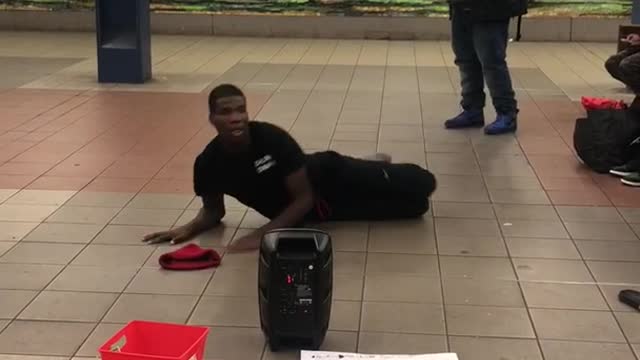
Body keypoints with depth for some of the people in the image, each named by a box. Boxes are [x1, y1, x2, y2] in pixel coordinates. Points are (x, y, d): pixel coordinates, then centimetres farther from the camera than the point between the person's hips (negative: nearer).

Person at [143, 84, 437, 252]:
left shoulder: (272, 137, -32)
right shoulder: (208, 164, -23)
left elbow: (304, 197, -28)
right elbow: (214, 210, -3)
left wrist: (263, 234, -37)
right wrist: (190, 228, -25)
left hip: (330, 178, -3)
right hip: (305, 215, 3)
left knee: (422, 184, -2)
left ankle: (376, 166, 31)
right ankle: (375, 165, 42)